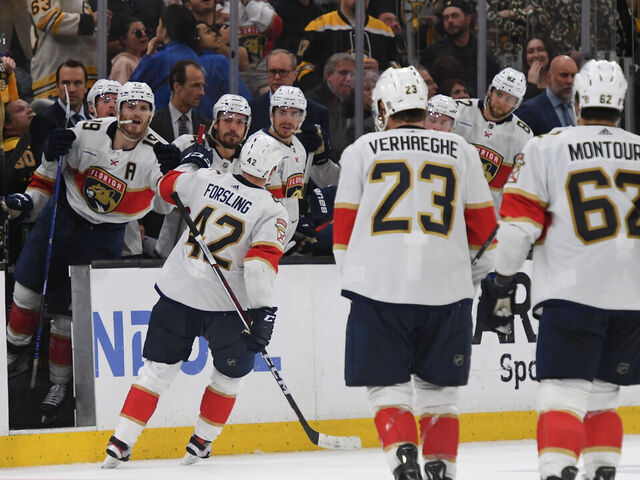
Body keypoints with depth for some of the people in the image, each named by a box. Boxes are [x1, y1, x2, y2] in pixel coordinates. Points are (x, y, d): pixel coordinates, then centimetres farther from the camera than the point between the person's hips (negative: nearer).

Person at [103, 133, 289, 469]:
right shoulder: (271, 212, -12)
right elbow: (261, 264, -22)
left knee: (159, 366, 12)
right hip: (224, 303, -4)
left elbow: (167, 185, 18)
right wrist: (263, 312, -21)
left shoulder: (204, 180, -1)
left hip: (177, 290, 4)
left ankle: (120, 444, 6)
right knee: (232, 371, 20)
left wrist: (191, 163, 35)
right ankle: (201, 443, 22)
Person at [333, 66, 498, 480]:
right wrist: (479, 276, 28)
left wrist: (352, 276, 22)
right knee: (438, 391, 15)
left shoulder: (362, 151, 7)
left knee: (387, 387, 5)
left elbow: (344, 228, 8)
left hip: (379, 289, -1)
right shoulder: (461, 152, 10)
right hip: (447, 290, 1)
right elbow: (483, 228, 12)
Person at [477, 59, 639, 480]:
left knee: (562, 395, -7)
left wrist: (501, 284, 3)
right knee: (603, 394, 18)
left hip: (572, 293, -4)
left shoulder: (547, 149, 0)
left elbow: (520, 224, -4)